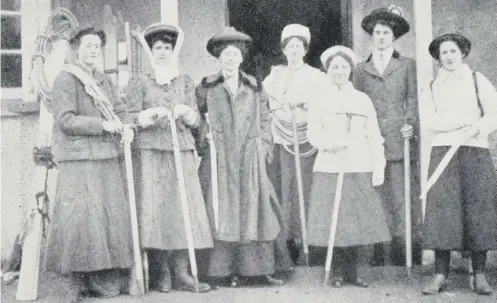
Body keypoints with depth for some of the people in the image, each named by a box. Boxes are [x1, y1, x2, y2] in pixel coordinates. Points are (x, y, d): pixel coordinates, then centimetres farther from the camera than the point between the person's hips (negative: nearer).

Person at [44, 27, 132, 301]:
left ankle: (106, 279, 12)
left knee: (112, 216, 4)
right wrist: (102, 124, -16)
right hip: (77, 159, -7)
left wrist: (125, 125, -5)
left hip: (107, 158, 7)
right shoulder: (65, 80, -3)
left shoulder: (105, 81, 20)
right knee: (80, 219, -9)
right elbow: (65, 120, -12)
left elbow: (120, 112, 18)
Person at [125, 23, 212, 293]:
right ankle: (160, 274, 2)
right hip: (150, 152, -2)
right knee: (154, 209, -6)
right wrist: (154, 113, -15)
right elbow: (131, 119, 0)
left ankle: (181, 273, -2)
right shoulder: (140, 83, 7)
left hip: (181, 152, 2)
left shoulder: (185, 82, 14)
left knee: (183, 209, -4)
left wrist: (184, 111, -9)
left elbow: (196, 120, 11)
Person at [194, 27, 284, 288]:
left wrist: (264, 148, 3)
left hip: (250, 159, 2)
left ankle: (257, 270, 6)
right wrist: (204, 144, -6)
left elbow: (264, 120, 12)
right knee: (221, 214, -3)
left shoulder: (254, 88, 12)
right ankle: (221, 272, 1)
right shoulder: (206, 88, 5)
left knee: (253, 212, 1)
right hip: (218, 159, -2)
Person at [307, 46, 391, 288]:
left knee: (356, 219, 0)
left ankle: (352, 272, 8)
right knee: (333, 220, -3)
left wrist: (379, 167, 0)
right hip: (329, 168, -1)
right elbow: (313, 135, 1)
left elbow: (374, 136, 8)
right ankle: (339, 272, 7)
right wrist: (334, 142, -17)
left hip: (359, 168, 1)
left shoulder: (362, 99, 12)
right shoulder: (319, 100, 8)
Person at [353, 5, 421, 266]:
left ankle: (409, 259, -2)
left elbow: (413, 99, 8)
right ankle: (379, 259, 1)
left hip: (400, 140, -1)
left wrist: (411, 124, -8)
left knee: (405, 200, -6)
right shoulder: (361, 69, 16)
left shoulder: (407, 65, 14)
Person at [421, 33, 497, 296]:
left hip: (475, 151, -1)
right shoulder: (433, 86, 13)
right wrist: (465, 119, -9)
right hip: (442, 152, 1)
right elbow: (431, 122, 1)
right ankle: (440, 274, -6)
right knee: (442, 209, -7)